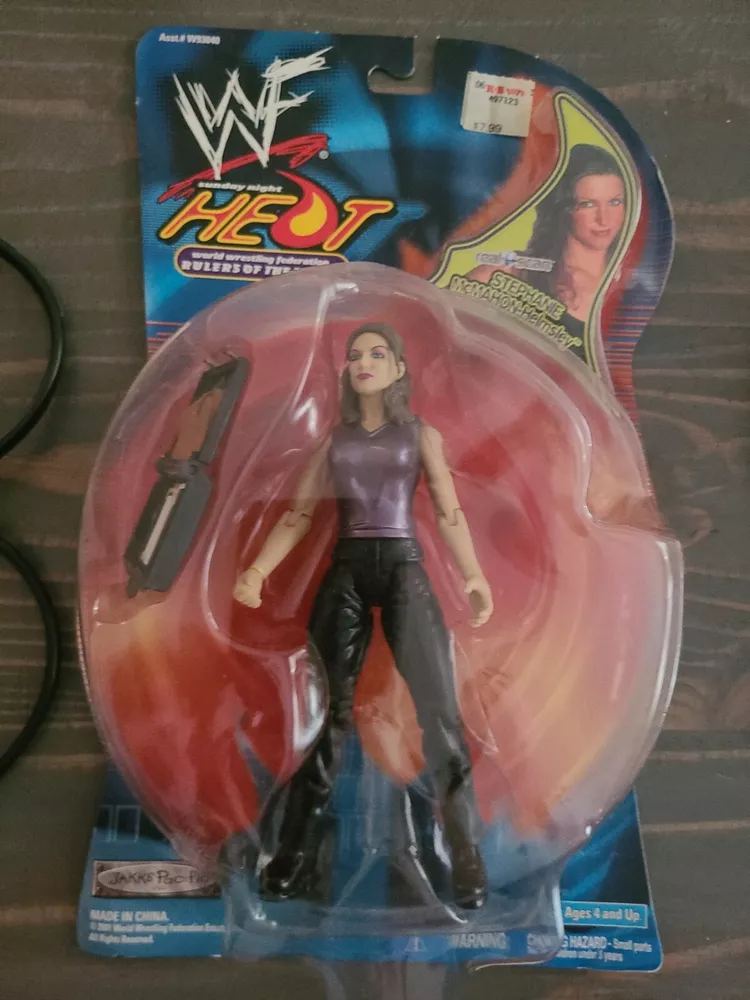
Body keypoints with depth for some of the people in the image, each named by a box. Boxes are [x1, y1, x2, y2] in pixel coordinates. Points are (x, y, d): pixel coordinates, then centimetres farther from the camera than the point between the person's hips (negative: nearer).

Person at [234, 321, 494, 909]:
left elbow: (449, 513, 0)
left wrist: (473, 575, -16)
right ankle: (296, 852, 11)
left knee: (436, 706, -5)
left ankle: (467, 856, 6)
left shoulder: (421, 434, 11)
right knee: (327, 707, 2)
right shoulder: (334, 439, 16)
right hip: (345, 570, 2)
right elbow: (299, 514, 9)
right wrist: (258, 570, -6)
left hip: (404, 568, -1)